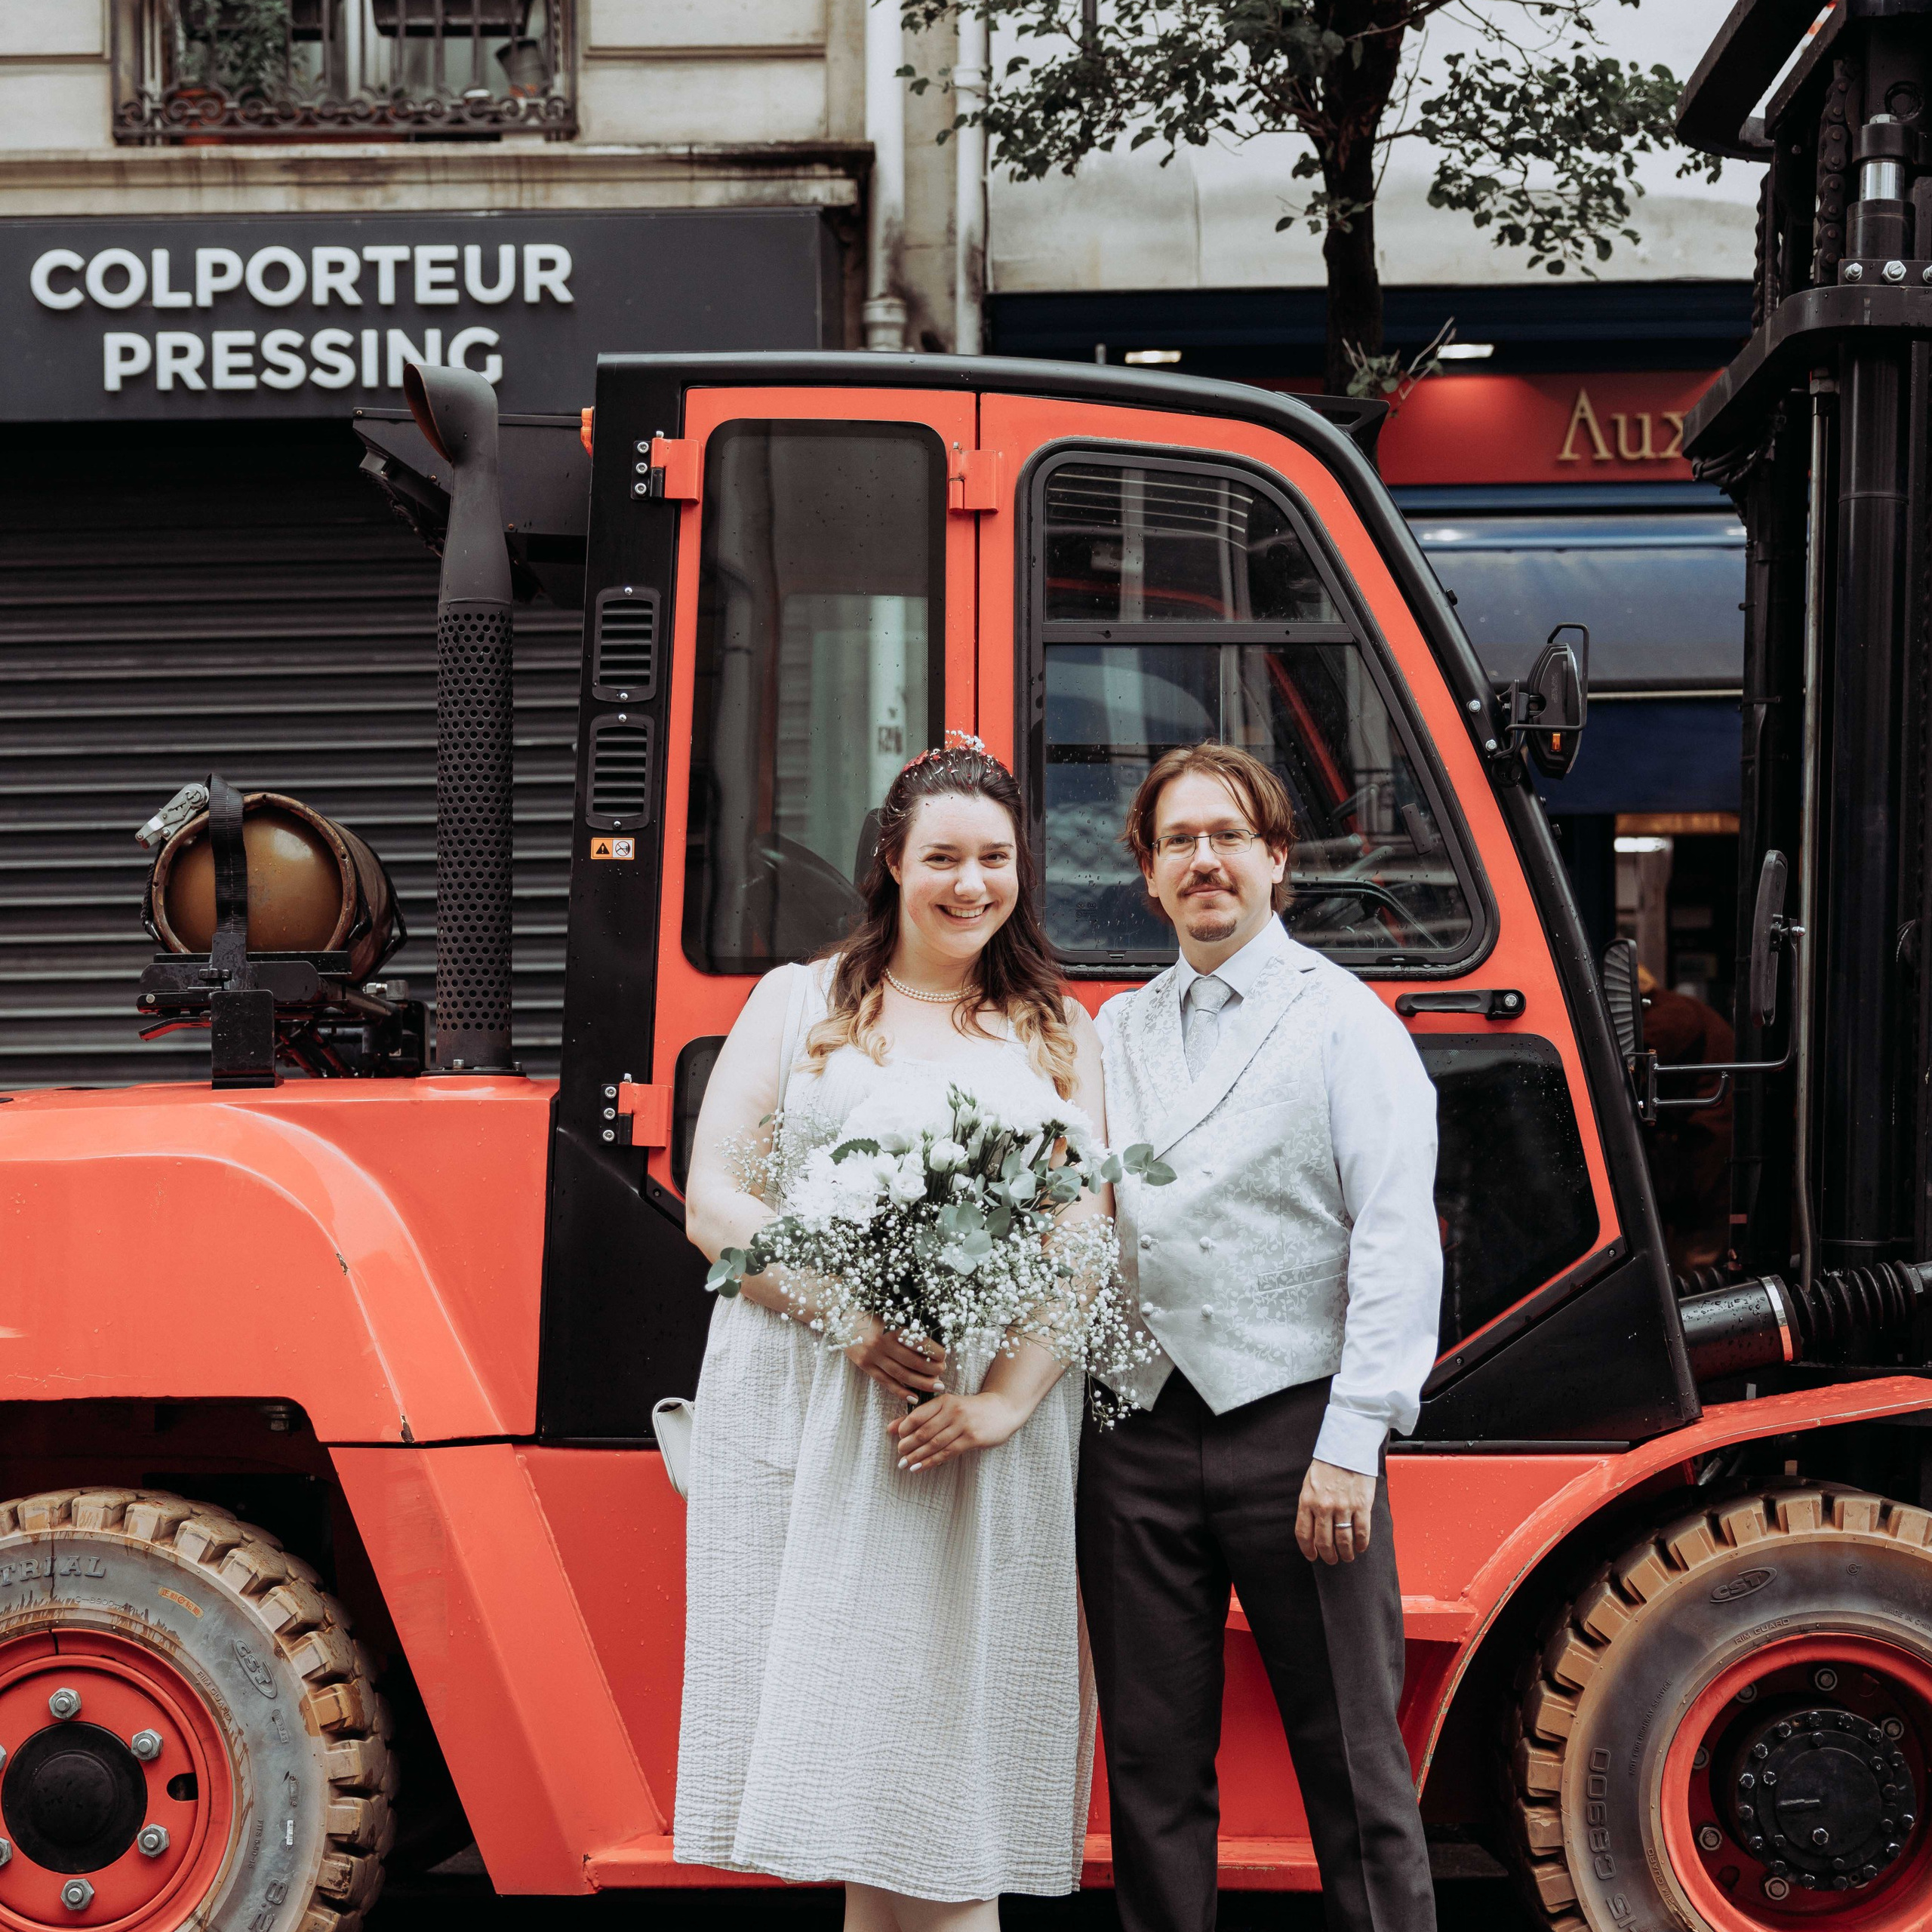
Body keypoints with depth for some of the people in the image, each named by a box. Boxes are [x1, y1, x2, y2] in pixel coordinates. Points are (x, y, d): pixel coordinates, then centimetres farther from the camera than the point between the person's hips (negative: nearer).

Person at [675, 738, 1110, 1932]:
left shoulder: (1058, 1032, 14)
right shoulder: (800, 1003, 11)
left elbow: (1085, 1240, 5)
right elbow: (713, 1202, 4)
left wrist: (1006, 1397, -11)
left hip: (989, 1417, 1)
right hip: (807, 1408, 0)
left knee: (954, 1716, -2)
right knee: (841, 1710, -3)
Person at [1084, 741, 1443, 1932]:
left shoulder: (1345, 1023, 2)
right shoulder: (1115, 1034, 17)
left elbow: (1397, 1245, -7)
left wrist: (1351, 1443, -14)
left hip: (1291, 1425, -4)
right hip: (1137, 1436, 5)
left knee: (1352, 1764, -1)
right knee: (1152, 1763, 8)